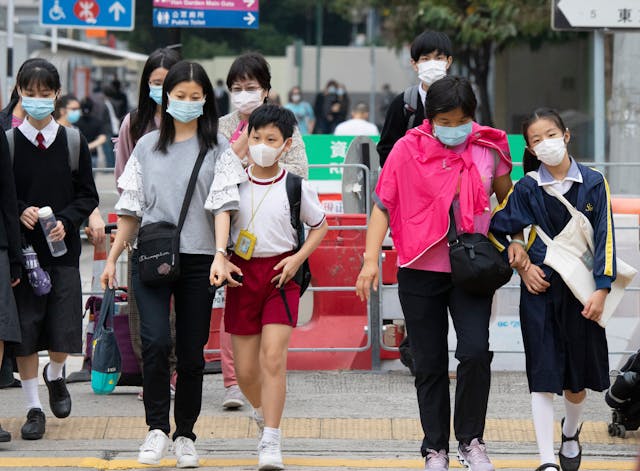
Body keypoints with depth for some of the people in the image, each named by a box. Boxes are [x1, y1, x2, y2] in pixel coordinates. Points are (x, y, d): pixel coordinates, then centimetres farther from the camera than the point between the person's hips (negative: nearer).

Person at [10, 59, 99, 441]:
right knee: (25, 330, 0)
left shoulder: (73, 143, 4)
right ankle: (33, 407, 11)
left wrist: (66, 221, -11)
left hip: (63, 250, 1)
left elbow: (88, 196, 5)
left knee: (64, 330, -2)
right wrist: (21, 212, -16)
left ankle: (55, 375, 31)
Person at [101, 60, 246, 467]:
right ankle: (157, 429, -7)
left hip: (197, 260, -1)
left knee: (192, 351, 3)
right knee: (156, 341, -16)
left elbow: (223, 204, -6)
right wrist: (112, 258, 11)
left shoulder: (218, 148, 4)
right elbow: (131, 206, 15)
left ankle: (185, 435, 14)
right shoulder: (148, 146, 12)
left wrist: (220, 255, -19)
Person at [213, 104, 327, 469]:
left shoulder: (295, 187, -4)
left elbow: (320, 226, 11)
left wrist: (299, 258, -4)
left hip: (281, 276, -2)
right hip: (242, 275, 2)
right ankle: (262, 411, 38)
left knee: (273, 358, -16)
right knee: (245, 370, 6)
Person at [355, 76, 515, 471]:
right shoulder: (408, 150, -4)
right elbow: (383, 206, -2)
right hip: (421, 272, 0)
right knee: (430, 365, 6)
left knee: (475, 352, -15)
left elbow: (507, 199, 14)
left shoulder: (489, 148, 0)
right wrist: (371, 260, -11)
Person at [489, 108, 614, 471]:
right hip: (540, 291, 0)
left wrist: (601, 289, -10)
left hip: (581, 293, 1)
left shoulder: (594, 183, 0)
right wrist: (521, 267, -1)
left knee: (578, 376, 12)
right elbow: (495, 230, 8)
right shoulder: (526, 189, 1)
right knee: (544, 376, -6)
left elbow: (605, 237, -3)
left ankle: (571, 435, 40)